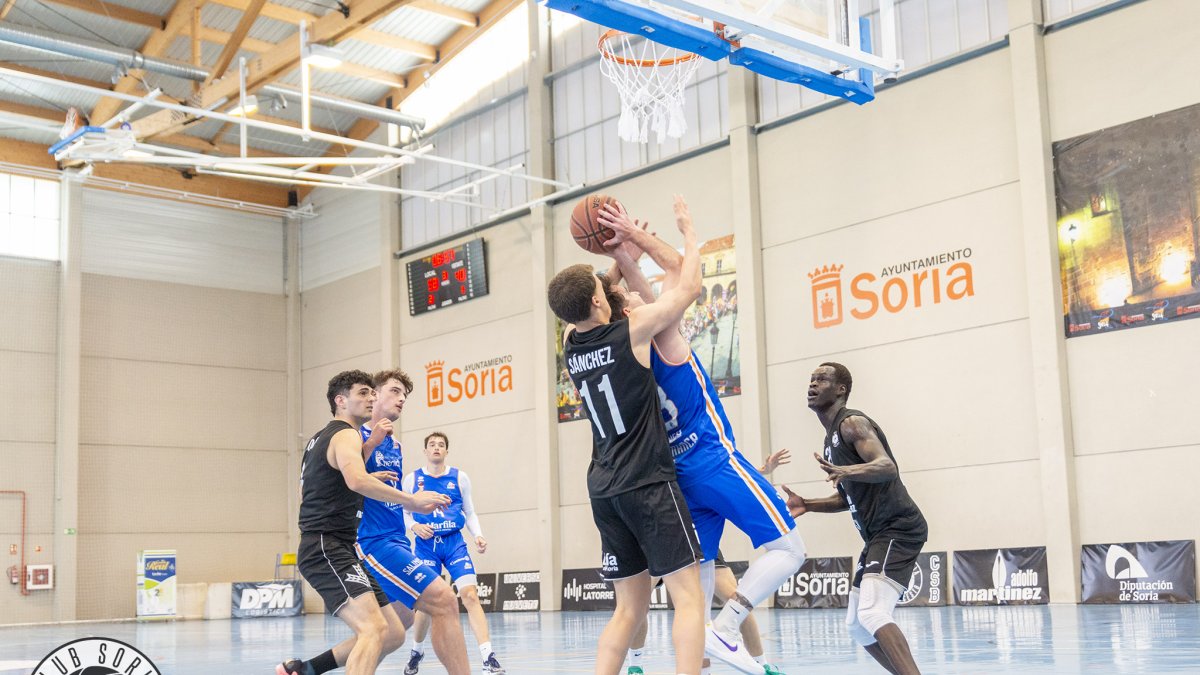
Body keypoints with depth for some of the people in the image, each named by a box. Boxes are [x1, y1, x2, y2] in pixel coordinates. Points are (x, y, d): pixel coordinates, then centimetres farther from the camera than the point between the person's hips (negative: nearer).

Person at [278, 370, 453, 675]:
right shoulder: (346, 435, -8)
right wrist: (411, 500, -25)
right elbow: (357, 481, -28)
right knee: (374, 628, -27)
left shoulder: (320, 439, 23)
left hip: (341, 550, 10)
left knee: (393, 634, 9)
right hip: (326, 549, -10)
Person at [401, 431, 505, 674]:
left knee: (470, 595, -15)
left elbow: (470, 513, 12)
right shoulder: (412, 479, 4)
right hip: (426, 545, 0)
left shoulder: (459, 477, 5)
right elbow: (405, 513, 10)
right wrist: (414, 527, -11)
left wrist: (478, 536, -4)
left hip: (454, 543, 0)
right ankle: (416, 652, 30)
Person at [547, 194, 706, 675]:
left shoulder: (570, 344, 8)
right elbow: (688, 289, -1)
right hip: (649, 483, -7)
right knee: (688, 597, -5)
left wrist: (622, 249, 21)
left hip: (605, 488, 7)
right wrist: (689, 231, 13)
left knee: (629, 608, 13)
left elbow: (586, 306, 28)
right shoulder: (632, 331, -9)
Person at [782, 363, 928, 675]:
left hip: (898, 528, -11)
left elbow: (887, 467, -27)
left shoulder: (852, 423, -10)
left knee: (873, 614, -25)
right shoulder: (832, 438, 20)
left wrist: (845, 471, -44)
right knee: (857, 625, 11)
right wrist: (807, 505, 13)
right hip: (879, 535, 11)